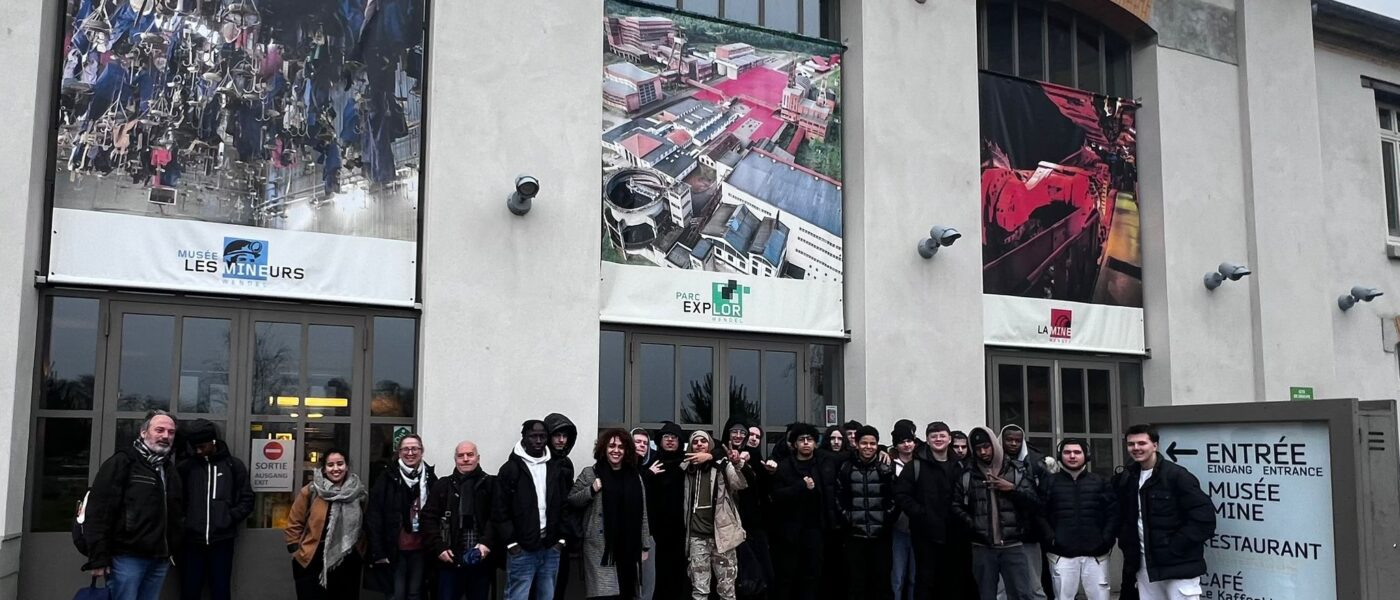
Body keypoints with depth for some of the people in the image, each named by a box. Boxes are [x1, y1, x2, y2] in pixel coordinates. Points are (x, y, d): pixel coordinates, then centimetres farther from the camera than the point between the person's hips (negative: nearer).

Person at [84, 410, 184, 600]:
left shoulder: (171, 470, 17)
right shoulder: (122, 462, -5)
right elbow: (99, 511, -11)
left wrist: (172, 550, 12)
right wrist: (98, 558, -15)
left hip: (160, 560, 6)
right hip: (127, 557, -6)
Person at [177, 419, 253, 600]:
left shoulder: (234, 466, 6)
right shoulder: (186, 467, 8)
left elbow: (247, 500, 6)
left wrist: (229, 518, -6)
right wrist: (181, 521, -2)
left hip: (222, 540, -1)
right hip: (192, 541, 1)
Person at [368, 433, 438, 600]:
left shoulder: (430, 478, 4)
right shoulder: (388, 478, -2)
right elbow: (374, 517, -5)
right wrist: (378, 552, -11)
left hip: (420, 549, 2)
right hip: (395, 549, -2)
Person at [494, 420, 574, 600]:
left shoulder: (558, 468, 10)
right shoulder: (510, 469, -2)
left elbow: (567, 505, 12)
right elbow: (500, 510, -5)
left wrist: (562, 538, 5)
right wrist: (511, 542, -9)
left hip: (551, 549, 4)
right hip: (521, 550, -4)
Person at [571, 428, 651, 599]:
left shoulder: (635, 476, 10)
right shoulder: (589, 473, 2)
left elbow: (642, 514, 11)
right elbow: (571, 501, 3)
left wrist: (644, 545, 9)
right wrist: (592, 490, -13)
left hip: (628, 548, 3)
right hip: (599, 548, -3)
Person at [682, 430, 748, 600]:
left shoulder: (721, 466, 0)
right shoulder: (687, 468, 11)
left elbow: (740, 484, -19)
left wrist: (738, 464, -31)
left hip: (721, 533, -3)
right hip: (697, 536, 3)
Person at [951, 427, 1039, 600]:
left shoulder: (1016, 470, 5)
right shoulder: (967, 475, 5)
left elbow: (1033, 501, 1)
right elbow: (956, 505, 7)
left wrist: (1012, 489, -13)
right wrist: (971, 522, -6)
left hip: (1012, 546, -1)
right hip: (982, 548, 1)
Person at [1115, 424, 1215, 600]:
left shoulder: (1177, 475, -12)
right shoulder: (1127, 477, 8)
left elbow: (1204, 517, -17)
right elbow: (1122, 516, 21)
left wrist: (1173, 549, -17)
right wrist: (1127, 546, 6)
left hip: (1178, 564, -6)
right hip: (1144, 564, 7)